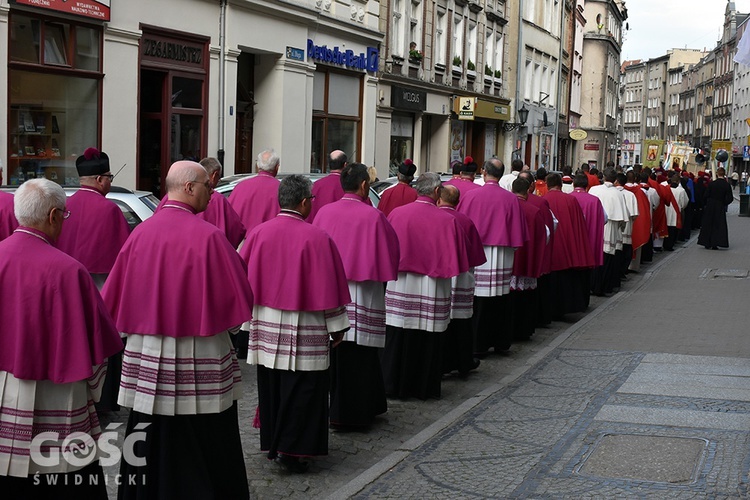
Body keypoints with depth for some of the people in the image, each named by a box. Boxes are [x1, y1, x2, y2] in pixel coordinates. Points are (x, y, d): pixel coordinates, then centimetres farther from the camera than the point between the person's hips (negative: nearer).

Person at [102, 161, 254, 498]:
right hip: (198, 364, -4)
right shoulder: (208, 236, -14)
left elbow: (115, 299, 5)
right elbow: (238, 296, -10)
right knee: (203, 453, 6)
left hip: (146, 362, 5)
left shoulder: (140, 234, 0)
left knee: (153, 450, 13)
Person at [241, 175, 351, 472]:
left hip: (265, 326, 5)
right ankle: (290, 450, -1)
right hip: (303, 329, -5)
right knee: (301, 390, 3)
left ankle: (272, 444, 24)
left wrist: (250, 320, 17)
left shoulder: (258, 234, -2)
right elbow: (328, 287, -10)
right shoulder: (316, 238, -13)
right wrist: (337, 327, 0)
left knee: (270, 386, 16)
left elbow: (244, 279, 6)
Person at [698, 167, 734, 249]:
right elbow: (730, 198, -9)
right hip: (720, 208, 0)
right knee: (718, 225, 8)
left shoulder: (711, 184, -11)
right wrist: (724, 204, 8)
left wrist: (706, 205, 8)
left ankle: (707, 244, 13)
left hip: (710, 207, 0)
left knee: (708, 225, 11)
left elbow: (706, 196, -7)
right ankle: (714, 245, 2)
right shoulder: (727, 185, -10)